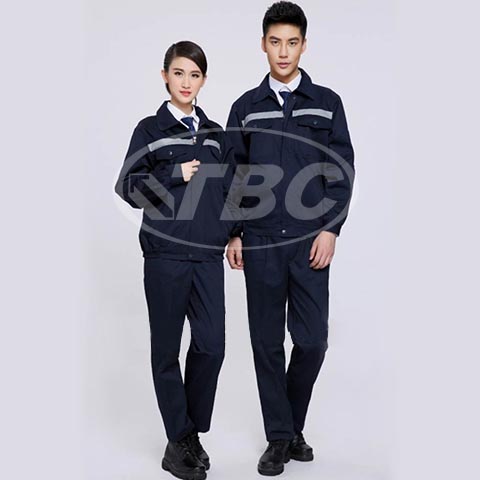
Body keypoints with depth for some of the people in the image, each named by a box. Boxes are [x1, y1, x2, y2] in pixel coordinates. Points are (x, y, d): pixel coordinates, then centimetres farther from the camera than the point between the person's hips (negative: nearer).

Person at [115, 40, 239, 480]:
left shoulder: (216, 134, 14)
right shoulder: (150, 130, 4)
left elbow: (231, 190, 16)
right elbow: (128, 187, -1)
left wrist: (234, 234, 3)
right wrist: (175, 174, -11)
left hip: (208, 255, 3)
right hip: (165, 254, -3)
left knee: (212, 345, -2)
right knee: (167, 348, 3)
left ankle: (191, 433, 18)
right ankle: (180, 441, 16)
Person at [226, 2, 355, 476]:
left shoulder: (327, 103, 6)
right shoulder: (245, 108, 8)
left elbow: (342, 172, 2)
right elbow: (233, 175, 9)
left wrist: (330, 230, -7)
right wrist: (234, 234, 3)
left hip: (310, 241, -1)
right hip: (260, 242, 1)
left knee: (311, 338, 0)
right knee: (267, 340, 4)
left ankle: (293, 425, 23)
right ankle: (280, 436, 17)